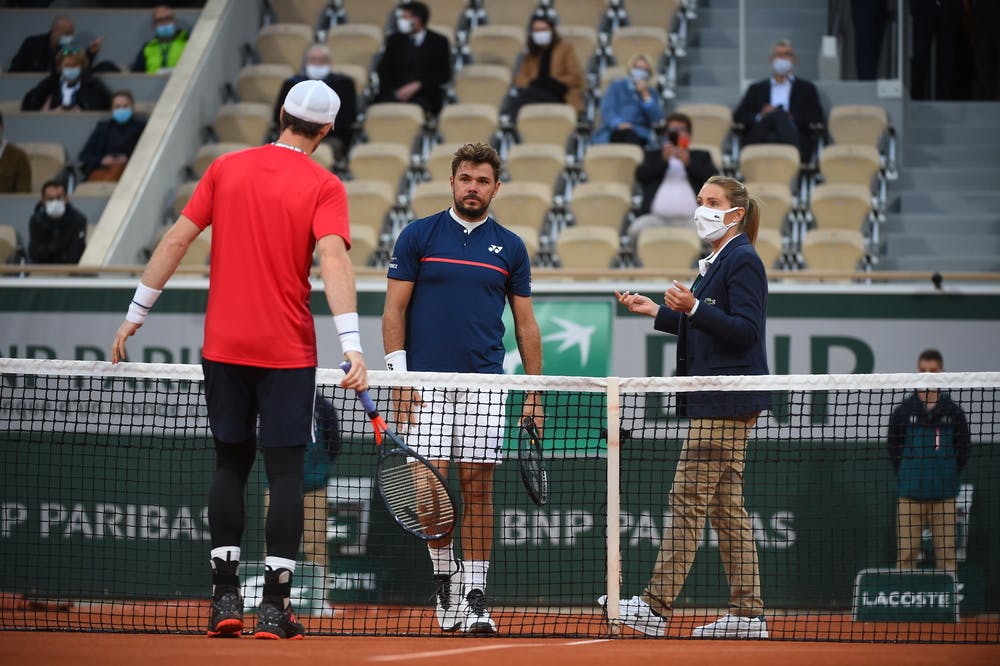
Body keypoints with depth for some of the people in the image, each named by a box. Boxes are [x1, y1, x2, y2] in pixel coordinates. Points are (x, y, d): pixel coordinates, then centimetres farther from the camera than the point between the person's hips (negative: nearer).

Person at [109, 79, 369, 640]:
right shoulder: (323, 187, -6)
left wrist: (136, 314, 10)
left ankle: (226, 597, 9)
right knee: (285, 472, 1)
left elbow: (177, 241, 4)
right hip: (288, 352, -3)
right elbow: (333, 261, -20)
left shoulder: (227, 168, 5)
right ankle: (275, 607, -4)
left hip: (224, 346, 3)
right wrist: (352, 345, -27)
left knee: (231, 463, 14)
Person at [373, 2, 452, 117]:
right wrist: (394, 91, -6)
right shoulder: (395, 40, 15)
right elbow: (383, 69, 13)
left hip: (424, 95, -2)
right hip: (395, 93, 2)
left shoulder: (438, 42, 5)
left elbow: (444, 74, -1)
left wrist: (417, 86, -12)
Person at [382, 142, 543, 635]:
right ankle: (444, 576, 13)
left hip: (484, 385, 1)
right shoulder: (418, 236, 4)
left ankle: (474, 595, 0)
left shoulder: (510, 248, 9)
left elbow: (526, 324, 12)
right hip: (427, 383, -1)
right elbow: (394, 309, 3)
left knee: (477, 486, -2)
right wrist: (400, 377, -6)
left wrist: (534, 392, 5)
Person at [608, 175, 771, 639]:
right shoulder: (716, 262, 19)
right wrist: (658, 312, 20)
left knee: (688, 498, -10)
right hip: (715, 402, 10)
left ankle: (656, 608, -11)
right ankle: (747, 614, 9)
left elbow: (744, 330, -19)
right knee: (726, 505, 9)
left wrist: (694, 308, -29)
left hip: (727, 401, -10)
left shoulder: (743, 262, -11)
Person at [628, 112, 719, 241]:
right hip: (656, 217, 0)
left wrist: (688, 163, -6)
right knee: (638, 229, -33)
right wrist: (663, 160, -8)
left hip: (690, 218, 0)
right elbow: (640, 175, 7)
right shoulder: (652, 155, 26)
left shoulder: (701, 156, 26)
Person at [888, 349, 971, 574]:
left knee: (946, 554, 1)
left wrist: (949, 477, 4)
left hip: (944, 496, 0)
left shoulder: (953, 412, 6)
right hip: (910, 496, 0)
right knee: (906, 553, -2)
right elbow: (893, 449, 9)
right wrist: (906, 477, 3)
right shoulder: (903, 411, 5)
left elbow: (963, 450, 10)